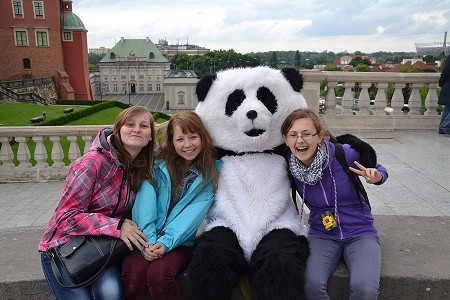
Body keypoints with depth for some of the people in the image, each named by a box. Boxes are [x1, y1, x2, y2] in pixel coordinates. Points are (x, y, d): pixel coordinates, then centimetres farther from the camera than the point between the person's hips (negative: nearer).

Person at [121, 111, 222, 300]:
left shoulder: (211, 170, 0)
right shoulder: (158, 164, 3)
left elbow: (195, 212, -9)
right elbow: (145, 202, -8)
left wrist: (166, 242, -20)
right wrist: (148, 241, -21)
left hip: (180, 242, -1)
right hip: (147, 239, 1)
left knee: (159, 274, -29)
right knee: (133, 274, -27)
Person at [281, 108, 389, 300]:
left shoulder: (344, 154, -17)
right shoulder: (289, 167, -10)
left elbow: (380, 171, 1)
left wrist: (376, 177, -19)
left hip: (360, 233, -1)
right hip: (322, 235, 1)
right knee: (310, 284, -27)